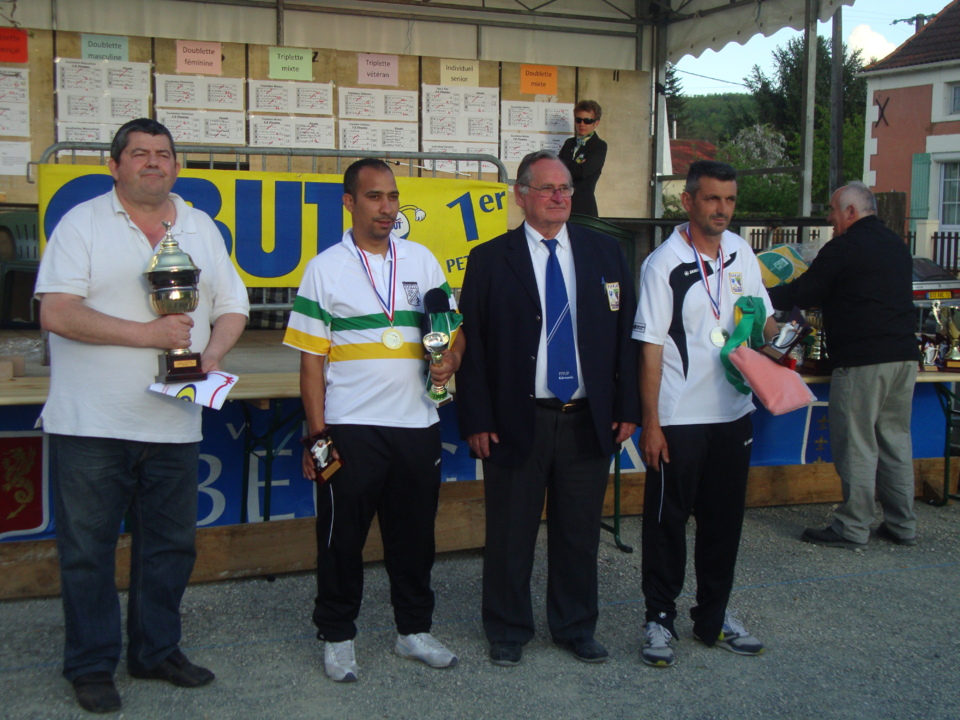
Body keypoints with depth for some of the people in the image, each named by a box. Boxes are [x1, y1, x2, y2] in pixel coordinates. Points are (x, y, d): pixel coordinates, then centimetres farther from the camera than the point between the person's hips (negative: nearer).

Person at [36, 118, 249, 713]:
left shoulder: (202, 228, 12)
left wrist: (213, 353, -7)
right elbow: (57, 313, -13)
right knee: (88, 548, 5)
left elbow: (232, 305, 14)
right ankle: (92, 665, 20)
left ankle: (157, 651, 29)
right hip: (91, 424, -4)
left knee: (171, 544, 13)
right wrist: (149, 334, -17)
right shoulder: (83, 223, -3)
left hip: (174, 423, 5)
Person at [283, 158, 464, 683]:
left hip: (418, 424, 3)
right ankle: (337, 636, 20)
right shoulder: (325, 268, 0)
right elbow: (311, 359, -2)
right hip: (351, 428, -3)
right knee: (342, 537, 5)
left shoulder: (421, 260, 9)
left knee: (414, 533, 12)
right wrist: (317, 434, -8)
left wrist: (451, 358, -8)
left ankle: (414, 629, 28)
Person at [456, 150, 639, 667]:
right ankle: (508, 630, 27)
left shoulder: (605, 254, 7)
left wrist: (627, 407, 3)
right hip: (517, 421, -2)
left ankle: (576, 628, 31)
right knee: (510, 535, 9)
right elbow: (471, 346, -3)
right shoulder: (489, 260, -1)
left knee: (579, 532, 13)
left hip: (589, 421, 3)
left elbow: (627, 334, 8)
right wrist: (477, 420, -9)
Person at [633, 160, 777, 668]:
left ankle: (714, 617, 29)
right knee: (667, 521, 4)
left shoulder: (741, 253, 7)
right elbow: (650, 348, -11)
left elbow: (763, 320, 16)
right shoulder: (664, 264, -9)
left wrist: (765, 328, -9)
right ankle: (659, 620, 18)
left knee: (724, 518, 14)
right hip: (679, 418, -5)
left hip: (732, 412, 6)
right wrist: (650, 424, -13)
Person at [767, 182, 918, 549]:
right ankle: (902, 525, 18)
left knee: (856, 444, -2)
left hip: (862, 360, -8)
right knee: (895, 439, 13)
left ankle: (853, 528, 4)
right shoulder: (897, 245, 16)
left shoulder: (844, 248, -9)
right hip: (904, 355, 8)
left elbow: (801, 294, -5)